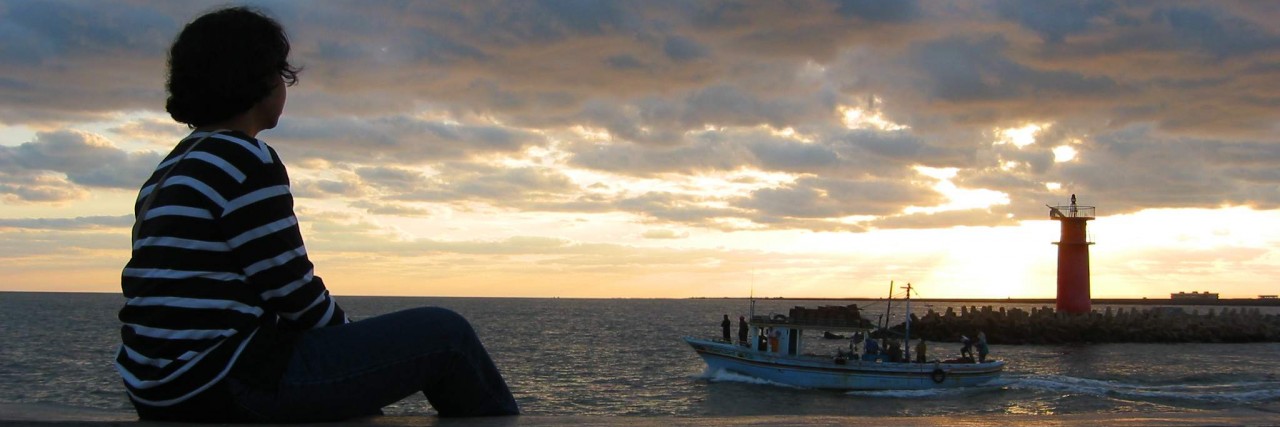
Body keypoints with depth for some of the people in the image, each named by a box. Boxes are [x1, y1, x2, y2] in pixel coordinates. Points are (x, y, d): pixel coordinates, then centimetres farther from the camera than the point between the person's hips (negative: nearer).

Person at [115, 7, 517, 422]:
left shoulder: (173, 170, 17)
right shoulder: (245, 161, -13)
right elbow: (293, 291, -14)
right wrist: (354, 336, 6)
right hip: (223, 385, -10)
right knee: (446, 334, -4)